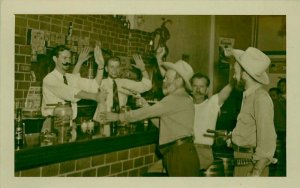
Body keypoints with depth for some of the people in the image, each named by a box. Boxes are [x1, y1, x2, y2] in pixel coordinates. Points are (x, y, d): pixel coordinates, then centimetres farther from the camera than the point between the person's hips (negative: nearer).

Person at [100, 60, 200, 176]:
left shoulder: (176, 99, -13)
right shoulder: (183, 98, 19)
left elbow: (147, 113, -11)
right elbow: (161, 123, 17)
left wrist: (118, 116, -3)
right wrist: (145, 105, 10)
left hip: (180, 153, -10)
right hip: (175, 153, 10)